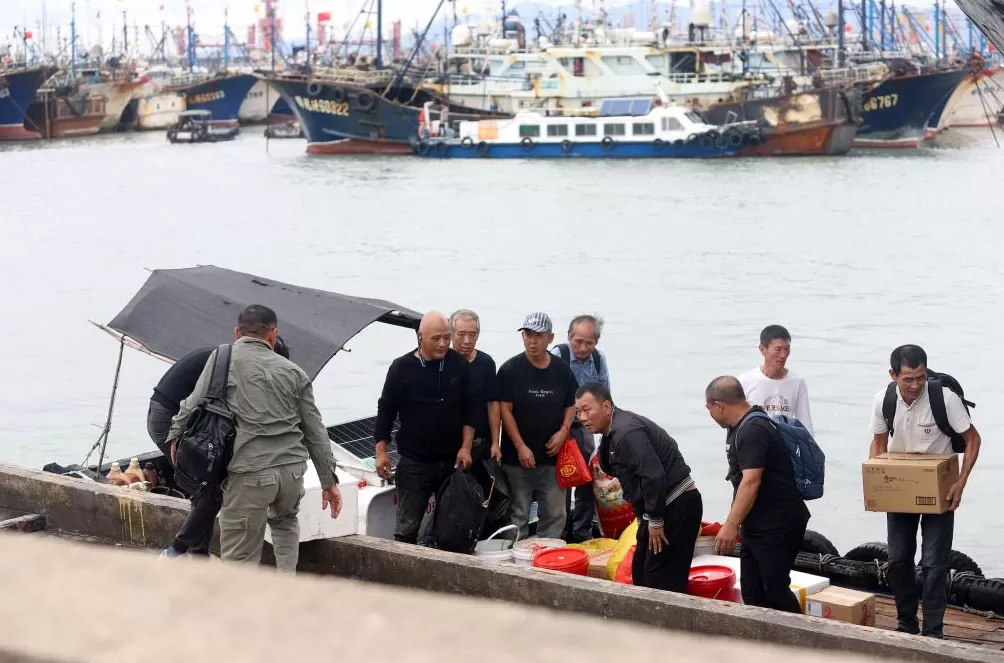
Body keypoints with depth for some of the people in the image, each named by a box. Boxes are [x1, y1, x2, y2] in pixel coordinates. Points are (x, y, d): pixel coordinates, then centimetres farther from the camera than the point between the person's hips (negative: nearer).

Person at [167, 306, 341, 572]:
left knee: (239, 559, 2)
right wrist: (329, 480, 20)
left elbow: (194, 404, 1)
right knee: (285, 520, 34)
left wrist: (175, 435, 20)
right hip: (293, 470, 4)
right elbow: (315, 432, 14)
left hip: (249, 474, -4)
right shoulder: (293, 371, 12)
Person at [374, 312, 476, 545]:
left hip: (453, 461, 2)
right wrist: (381, 451, -4)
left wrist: (466, 447, -2)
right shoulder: (402, 367, -4)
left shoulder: (459, 365, 2)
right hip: (414, 462, -2)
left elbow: (469, 410, 7)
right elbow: (386, 410, 1)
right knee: (408, 527, -2)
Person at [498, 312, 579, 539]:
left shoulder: (562, 370, 4)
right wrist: (520, 447, -14)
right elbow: (505, 410, -7)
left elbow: (571, 404, 14)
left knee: (554, 514, 7)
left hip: (552, 456, 3)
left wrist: (563, 430, -5)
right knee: (518, 515, 2)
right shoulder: (510, 370, -6)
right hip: (518, 457, -3)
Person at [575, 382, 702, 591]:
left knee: (663, 581, -11)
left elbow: (654, 475, -26)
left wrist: (655, 519, -19)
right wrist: (644, 517, 16)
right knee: (641, 572, 16)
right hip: (663, 507, 11)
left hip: (678, 505, -11)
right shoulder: (613, 431, 13)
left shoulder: (627, 432, -20)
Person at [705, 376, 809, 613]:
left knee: (775, 590, -10)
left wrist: (731, 525, -28)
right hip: (759, 525, 10)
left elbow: (751, 481, -27)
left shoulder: (753, 430, -19)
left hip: (778, 525, -10)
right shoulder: (741, 427, 14)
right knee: (753, 592, 9)